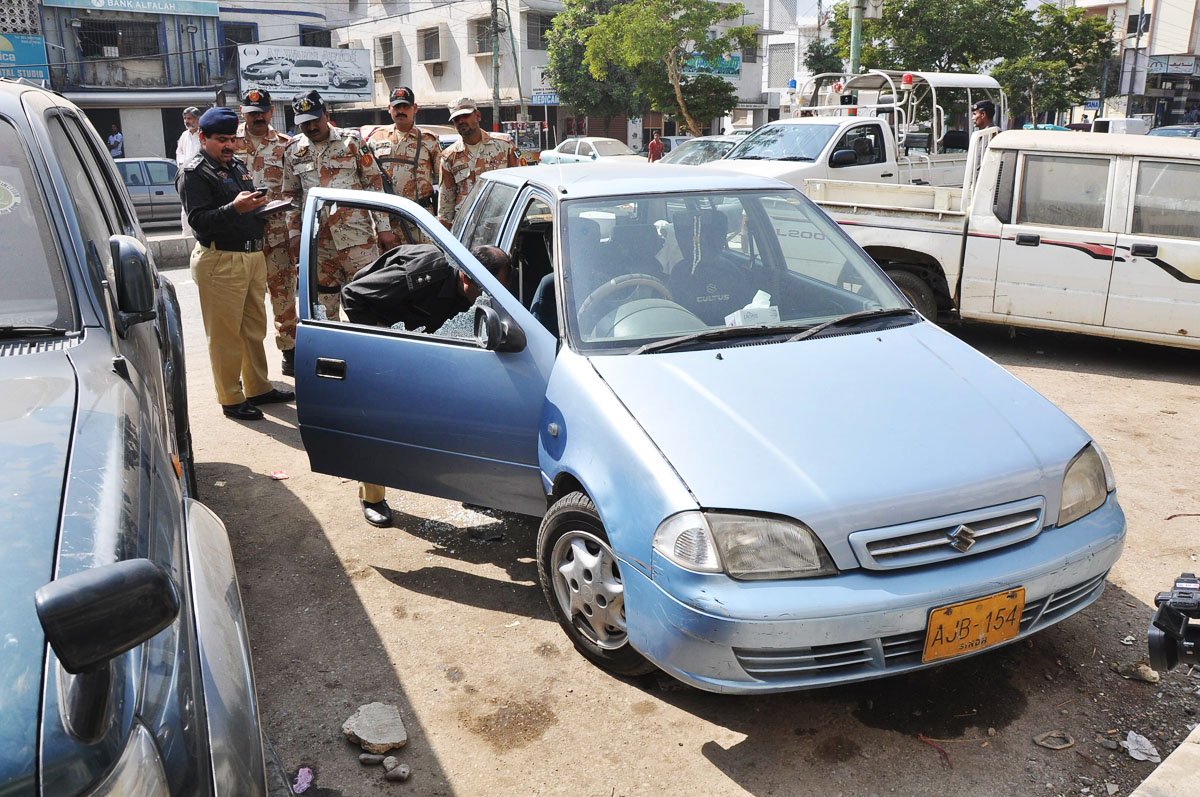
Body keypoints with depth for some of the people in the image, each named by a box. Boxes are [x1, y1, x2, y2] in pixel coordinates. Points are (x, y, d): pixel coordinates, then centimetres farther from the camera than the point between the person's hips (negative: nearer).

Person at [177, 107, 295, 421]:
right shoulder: (194, 173, -7)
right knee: (225, 333, -3)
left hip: (253, 256, 8)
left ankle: (258, 388, 26)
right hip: (220, 262, -8)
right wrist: (235, 208, -29)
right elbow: (198, 219, -17)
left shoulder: (238, 166, 19)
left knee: (255, 328, 15)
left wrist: (260, 205, 7)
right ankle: (231, 399, 4)